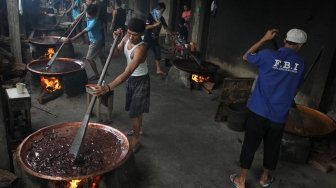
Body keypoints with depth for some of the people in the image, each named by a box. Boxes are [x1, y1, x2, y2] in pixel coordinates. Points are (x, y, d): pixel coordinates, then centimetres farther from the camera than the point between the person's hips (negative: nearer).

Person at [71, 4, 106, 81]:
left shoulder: (94, 22, -31)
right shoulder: (89, 18, -5)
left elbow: (83, 32, -33)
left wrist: (72, 39, -32)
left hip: (95, 41, -9)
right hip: (98, 40, 9)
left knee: (89, 58, -4)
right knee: (101, 56, 17)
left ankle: (96, 75, 6)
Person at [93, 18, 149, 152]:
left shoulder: (141, 49, -34)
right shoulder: (127, 38, -10)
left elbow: (126, 73, -41)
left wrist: (108, 87, -49)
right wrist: (115, 39, -20)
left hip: (140, 81, -8)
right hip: (131, 79, 8)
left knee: (134, 112, 0)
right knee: (135, 108, 23)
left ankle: (136, 140, 19)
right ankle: (138, 130, 46)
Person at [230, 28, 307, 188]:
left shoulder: (268, 55, -10)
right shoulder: (300, 63, -1)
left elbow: (246, 57, 8)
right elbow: (296, 86, 13)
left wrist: (264, 39, 10)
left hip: (258, 111, -2)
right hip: (279, 115, 3)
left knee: (250, 146, 10)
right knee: (272, 148, 20)